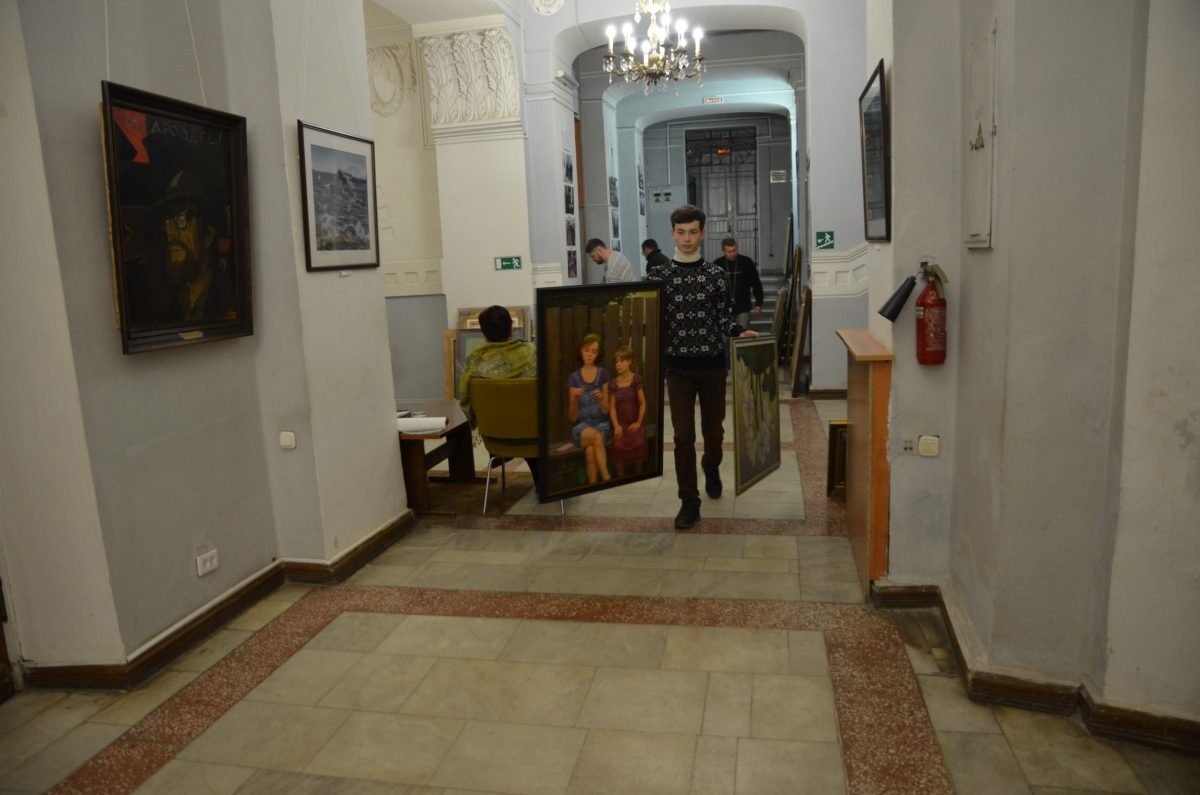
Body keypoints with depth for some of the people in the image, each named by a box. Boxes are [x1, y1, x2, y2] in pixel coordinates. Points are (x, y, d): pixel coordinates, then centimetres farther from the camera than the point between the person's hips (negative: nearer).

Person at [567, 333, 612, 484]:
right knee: (596, 436, -37)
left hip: (601, 424, 0)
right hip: (582, 427, 0)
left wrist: (601, 399, -19)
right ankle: (607, 478, -34)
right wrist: (575, 398, -15)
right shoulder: (574, 378, 5)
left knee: (590, 451, -35)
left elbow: (606, 410, 3)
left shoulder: (603, 374, 4)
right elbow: (573, 417, 4)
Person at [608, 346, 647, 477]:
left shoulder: (636, 379, -5)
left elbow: (642, 403, -4)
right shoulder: (614, 383, 3)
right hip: (621, 424, 2)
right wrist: (616, 426, -10)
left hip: (634, 424, -2)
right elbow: (612, 406, 1)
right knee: (619, 450, -8)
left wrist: (639, 423, -9)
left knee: (636, 450, -5)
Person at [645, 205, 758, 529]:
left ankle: (711, 468, 46)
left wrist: (739, 332, -14)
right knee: (683, 436, -1)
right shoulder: (658, 275, 0)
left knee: (714, 429, 14)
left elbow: (722, 319, 5)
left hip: (713, 365, 1)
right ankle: (689, 502, 9)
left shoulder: (716, 274, 3)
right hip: (678, 367, -1)